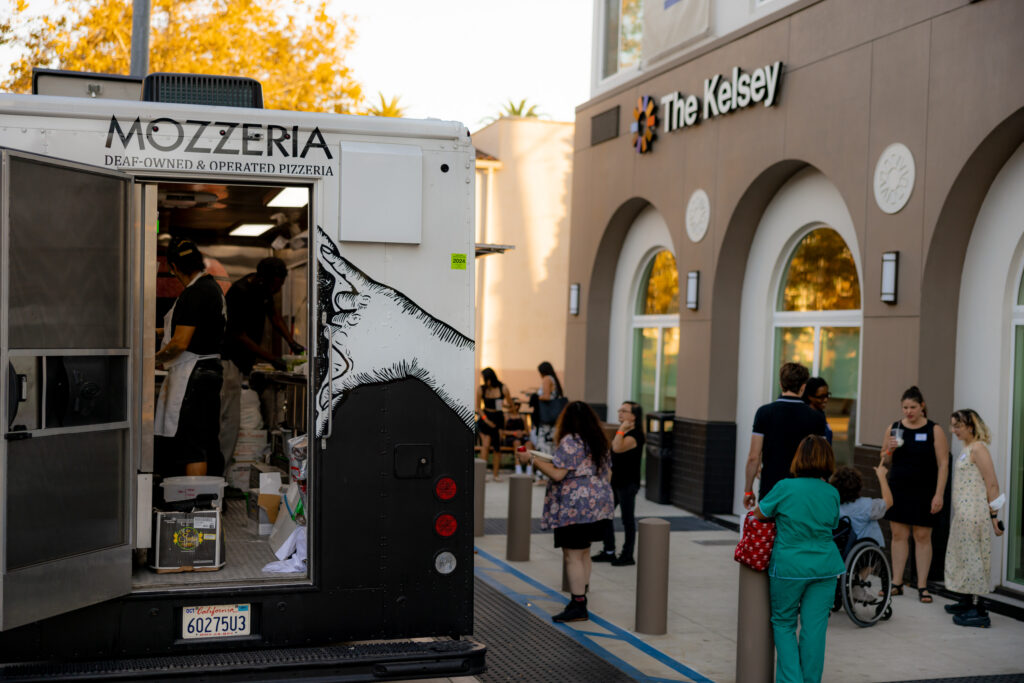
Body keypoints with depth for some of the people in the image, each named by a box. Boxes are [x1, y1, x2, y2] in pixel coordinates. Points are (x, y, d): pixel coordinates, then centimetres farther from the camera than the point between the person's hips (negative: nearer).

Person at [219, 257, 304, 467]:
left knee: (231, 416, 14)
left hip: (241, 361, 10)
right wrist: (272, 359, -19)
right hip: (228, 359, -10)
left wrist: (291, 342, 9)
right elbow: (240, 336, -21)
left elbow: (273, 314, 20)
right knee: (229, 418, -11)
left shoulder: (263, 288, 3)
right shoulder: (240, 293, -24)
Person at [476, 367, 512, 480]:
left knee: (497, 446, -3)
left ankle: (496, 474, 6)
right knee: (485, 445, -13)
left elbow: (510, 403, 6)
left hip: (498, 418, 1)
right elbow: (477, 407, -1)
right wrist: (486, 419, -9)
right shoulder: (481, 389, -6)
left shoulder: (503, 388, -7)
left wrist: (503, 404, -9)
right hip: (485, 417, -1)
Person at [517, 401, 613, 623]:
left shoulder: (569, 442, -14)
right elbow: (607, 473, 18)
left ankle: (578, 606, -4)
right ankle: (581, 597, 22)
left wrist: (532, 460, -11)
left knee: (573, 556, -4)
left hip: (574, 508, -9)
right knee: (583, 553, 17)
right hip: (598, 504, 9)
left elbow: (557, 474, -19)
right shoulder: (599, 442, 12)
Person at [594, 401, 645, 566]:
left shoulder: (635, 435, -18)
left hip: (628, 484, -9)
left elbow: (618, 448, -35)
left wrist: (622, 428, -28)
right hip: (615, 481, 9)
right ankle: (609, 552, 22)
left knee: (628, 519, 1)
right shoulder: (620, 432, 12)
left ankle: (627, 555, 11)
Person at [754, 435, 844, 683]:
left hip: (789, 567, -3)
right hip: (825, 567, 3)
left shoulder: (785, 488, -12)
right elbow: (832, 524, 12)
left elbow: (759, 513, 2)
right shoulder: (832, 493, 0)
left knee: (784, 624, 12)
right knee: (814, 627, 7)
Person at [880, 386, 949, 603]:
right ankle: (897, 583, 12)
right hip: (898, 489, 3)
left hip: (923, 492, -3)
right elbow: (884, 460, 15)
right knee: (898, 535, 6)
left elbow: (943, 464, -6)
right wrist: (889, 450, -8)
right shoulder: (893, 428, 7)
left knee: (922, 536, 0)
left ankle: (922, 586, 6)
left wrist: (939, 494, -13)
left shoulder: (934, 430, -4)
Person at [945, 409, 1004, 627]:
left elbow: (992, 484, -16)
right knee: (962, 555, 15)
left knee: (972, 556, -7)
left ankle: (978, 612, -5)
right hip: (963, 513, 10)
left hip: (975, 514, -10)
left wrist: (994, 515, -16)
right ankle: (966, 603, 26)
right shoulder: (966, 449, 14)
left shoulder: (978, 448, -13)